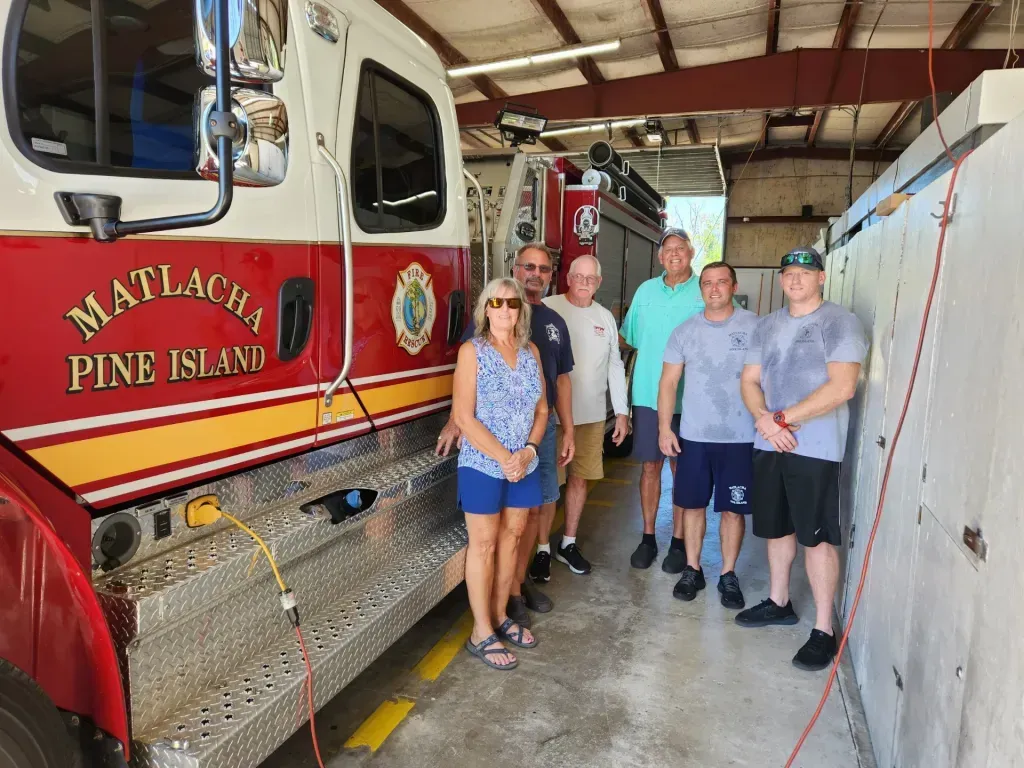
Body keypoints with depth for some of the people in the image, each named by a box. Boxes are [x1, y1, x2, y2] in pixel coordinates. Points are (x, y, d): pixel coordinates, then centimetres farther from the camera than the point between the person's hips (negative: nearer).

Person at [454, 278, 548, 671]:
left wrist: (528, 451, -8)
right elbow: (464, 417, -15)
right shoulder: (472, 351, -9)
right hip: (483, 465, -5)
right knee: (484, 544, 4)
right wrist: (504, 458, -17)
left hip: (525, 465, 5)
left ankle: (500, 616, 31)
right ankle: (481, 633, 16)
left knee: (511, 538, 14)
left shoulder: (531, 351, 6)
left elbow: (541, 409, 8)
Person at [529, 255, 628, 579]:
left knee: (579, 479, 13)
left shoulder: (605, 317, 9)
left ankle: (568, 543, 29)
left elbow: (615, 367, 13)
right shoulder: (547, 309, -6)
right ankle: (543, 549, 17)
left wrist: (622, 412, 9)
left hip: (592, 415, 5)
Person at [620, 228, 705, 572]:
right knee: (650, 465, 9)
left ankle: (679, 542, 20)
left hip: (688, 398, -2)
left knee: (682, 468, 6)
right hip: (648, 394, 3)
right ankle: (648, 537, 22)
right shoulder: (646, 290, 8)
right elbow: (631, 338, 17)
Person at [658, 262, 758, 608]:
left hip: (740, 438, -2)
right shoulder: (684, 331, 4)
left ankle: (728, 575, 23)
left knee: (733, 509, 6)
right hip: (693, 436, 2)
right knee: (693, 504, 10)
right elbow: (668, 382, 5)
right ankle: (692, 570, 26)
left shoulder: (754, 327, -3)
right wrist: (664, 427, -2)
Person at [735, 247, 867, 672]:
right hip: (769, 444, 6)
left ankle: (823, 630, 10)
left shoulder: (840, 322, -8)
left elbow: (842, 387, -18)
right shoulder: (767, 325, 11)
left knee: (817, 537, -1)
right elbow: (750, 381, 8)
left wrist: (784, 418, -16)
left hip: (815, 447, -6)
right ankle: (779, 602, 34)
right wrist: (765, 420, -11)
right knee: (778, 527, 17)